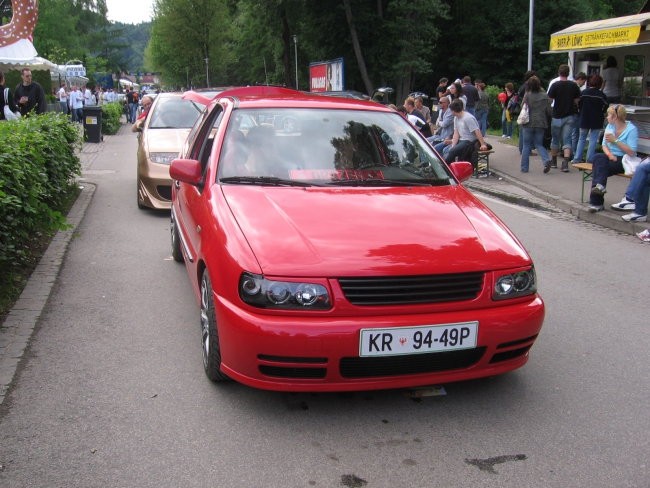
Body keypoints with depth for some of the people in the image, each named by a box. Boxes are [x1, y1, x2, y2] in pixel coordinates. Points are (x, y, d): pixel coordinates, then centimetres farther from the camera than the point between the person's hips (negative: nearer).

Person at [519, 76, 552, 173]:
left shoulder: (527, 95, -11)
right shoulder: (545, 96, -1)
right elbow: (549, 110, 2)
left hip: (528, 123, -3)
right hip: (541, 123, 3)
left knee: (526, 145, 8)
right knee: (539, 144, 14)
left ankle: (524, 167, 9)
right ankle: (547, 160, -10)